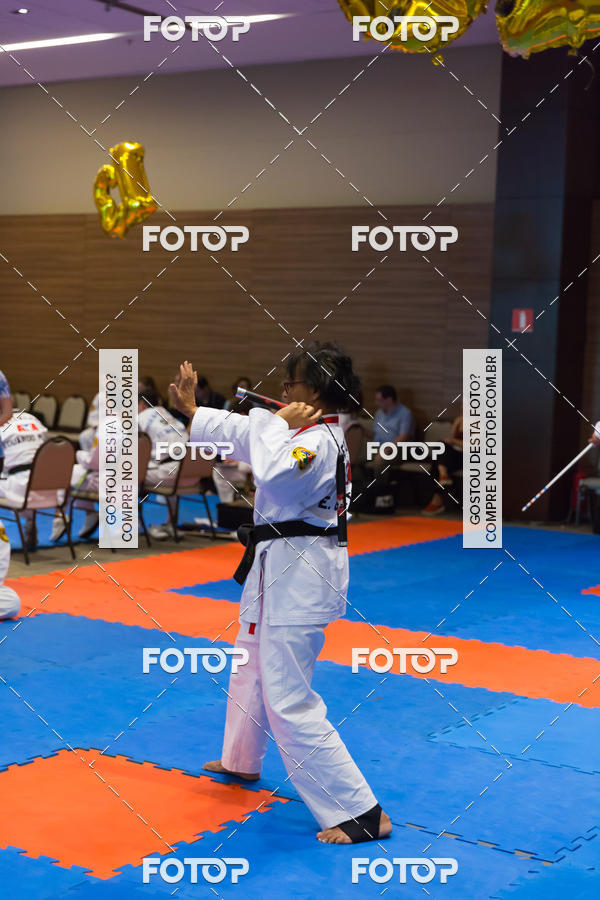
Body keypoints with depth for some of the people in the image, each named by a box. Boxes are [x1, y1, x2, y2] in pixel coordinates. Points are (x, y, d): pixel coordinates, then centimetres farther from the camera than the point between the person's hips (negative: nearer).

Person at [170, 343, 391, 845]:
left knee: (289, 700, -11)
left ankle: (361, 814, -8)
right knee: (253, 665, 30)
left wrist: (282, 427, -20)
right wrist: (190, 408, 30)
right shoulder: (303, 431, 10)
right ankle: (241, 761, 53)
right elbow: (244, 432, 22)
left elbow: (273, 473, -36)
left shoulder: (320, 441, -21)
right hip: (280, 565, 11)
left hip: (298, 574, -11)